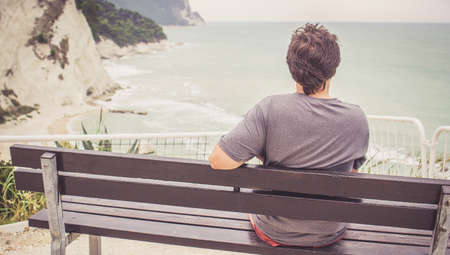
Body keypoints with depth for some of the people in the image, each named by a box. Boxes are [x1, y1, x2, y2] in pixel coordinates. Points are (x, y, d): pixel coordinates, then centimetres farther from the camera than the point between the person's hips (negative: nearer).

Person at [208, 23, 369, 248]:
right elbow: (352, 169, 0)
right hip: (329, 235, 3)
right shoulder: (357, 119, -17)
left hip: (274, 234, -2)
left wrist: (262, 153, -9)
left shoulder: (269, 110, -26)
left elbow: (218, 161, -28)